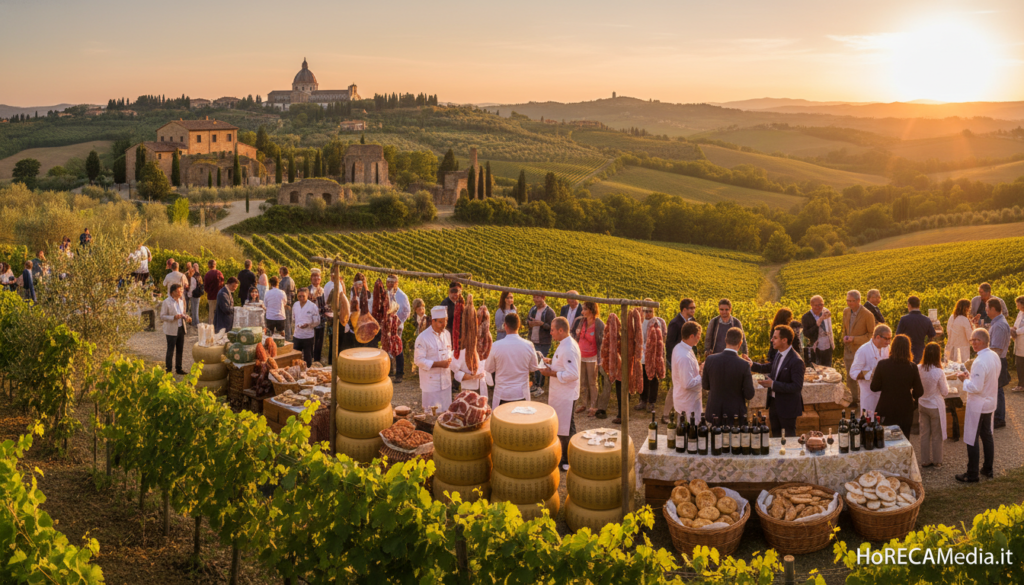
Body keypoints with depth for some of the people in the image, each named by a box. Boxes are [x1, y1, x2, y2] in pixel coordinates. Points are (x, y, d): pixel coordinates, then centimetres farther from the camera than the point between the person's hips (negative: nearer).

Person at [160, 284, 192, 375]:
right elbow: (162, 316, -14)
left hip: (181, 328, 7)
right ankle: (168, 371, 14)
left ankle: (178, 369, 28)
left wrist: (186, 317, -2)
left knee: (180, 350, 15)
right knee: (170, 351, 3)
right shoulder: (167, 302, -15)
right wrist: (174, 317, -26)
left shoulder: (181, 301, 6)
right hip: (171, 330, -7)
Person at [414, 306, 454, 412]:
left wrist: (449, 360, -5)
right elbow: (418, 360, -17)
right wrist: (438, 364, -24)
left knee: (446, 410, 14)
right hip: (431, 382, -6)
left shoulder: (447, 334, 5)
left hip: (445, 381, 6)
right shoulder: (423, 337, -17)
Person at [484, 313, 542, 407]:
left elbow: (489, 369, 0)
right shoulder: (528, 346, -9)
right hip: (521, 395, 1)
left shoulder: (496, 346, -12)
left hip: (502, 395, -1)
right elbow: (534, 368, 4)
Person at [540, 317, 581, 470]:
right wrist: (551, 361, 8)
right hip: (560, 393, 10)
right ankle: (564, 456, 33)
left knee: (566, 429, 1)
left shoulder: (568, 349, -24)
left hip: (566, 395, -10)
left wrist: (551, 373, -22)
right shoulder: (565, 344, 9)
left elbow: (573, 374, -29)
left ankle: (569, 461, 14)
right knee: (561, 427, 20)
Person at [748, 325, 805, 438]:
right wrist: (752, 365, 10)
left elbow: (797, 386, -27)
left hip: (787, 406, -8)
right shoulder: (779, 354, 2)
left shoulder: (796, 361, -25)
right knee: (776, 436, 21)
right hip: (774, 403, 8)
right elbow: (771, 367, 22)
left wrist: (773, 384, -29)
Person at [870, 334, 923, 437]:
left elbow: (874, 388, -8)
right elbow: (919, 392, -6)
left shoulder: (882, 365, -14)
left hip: (885, 413, 0)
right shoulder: (912, 367, -12)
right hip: (905, 413, 1)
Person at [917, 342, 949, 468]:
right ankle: (937, 461, 24)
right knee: (936, 436, 12)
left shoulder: (919, 369, -11)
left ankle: (925, 461, 22)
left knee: (924, 434, 14)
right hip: (935, 406, -4)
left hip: (922, 404, 4)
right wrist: (945, 383, 6)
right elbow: (945, 392, -11)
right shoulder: (939, 372, -23)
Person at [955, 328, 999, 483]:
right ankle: (988, 469, 32)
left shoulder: (979, 362, -27)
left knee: (972, 440, 1)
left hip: (977, 406, -9)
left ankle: (972, 475, 9)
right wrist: (971, 377, 9)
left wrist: (965, 379, -10)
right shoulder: (995, 356, 1)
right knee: (987, 436, 21)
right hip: (990, 402, 9)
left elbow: (976, 388, -27)